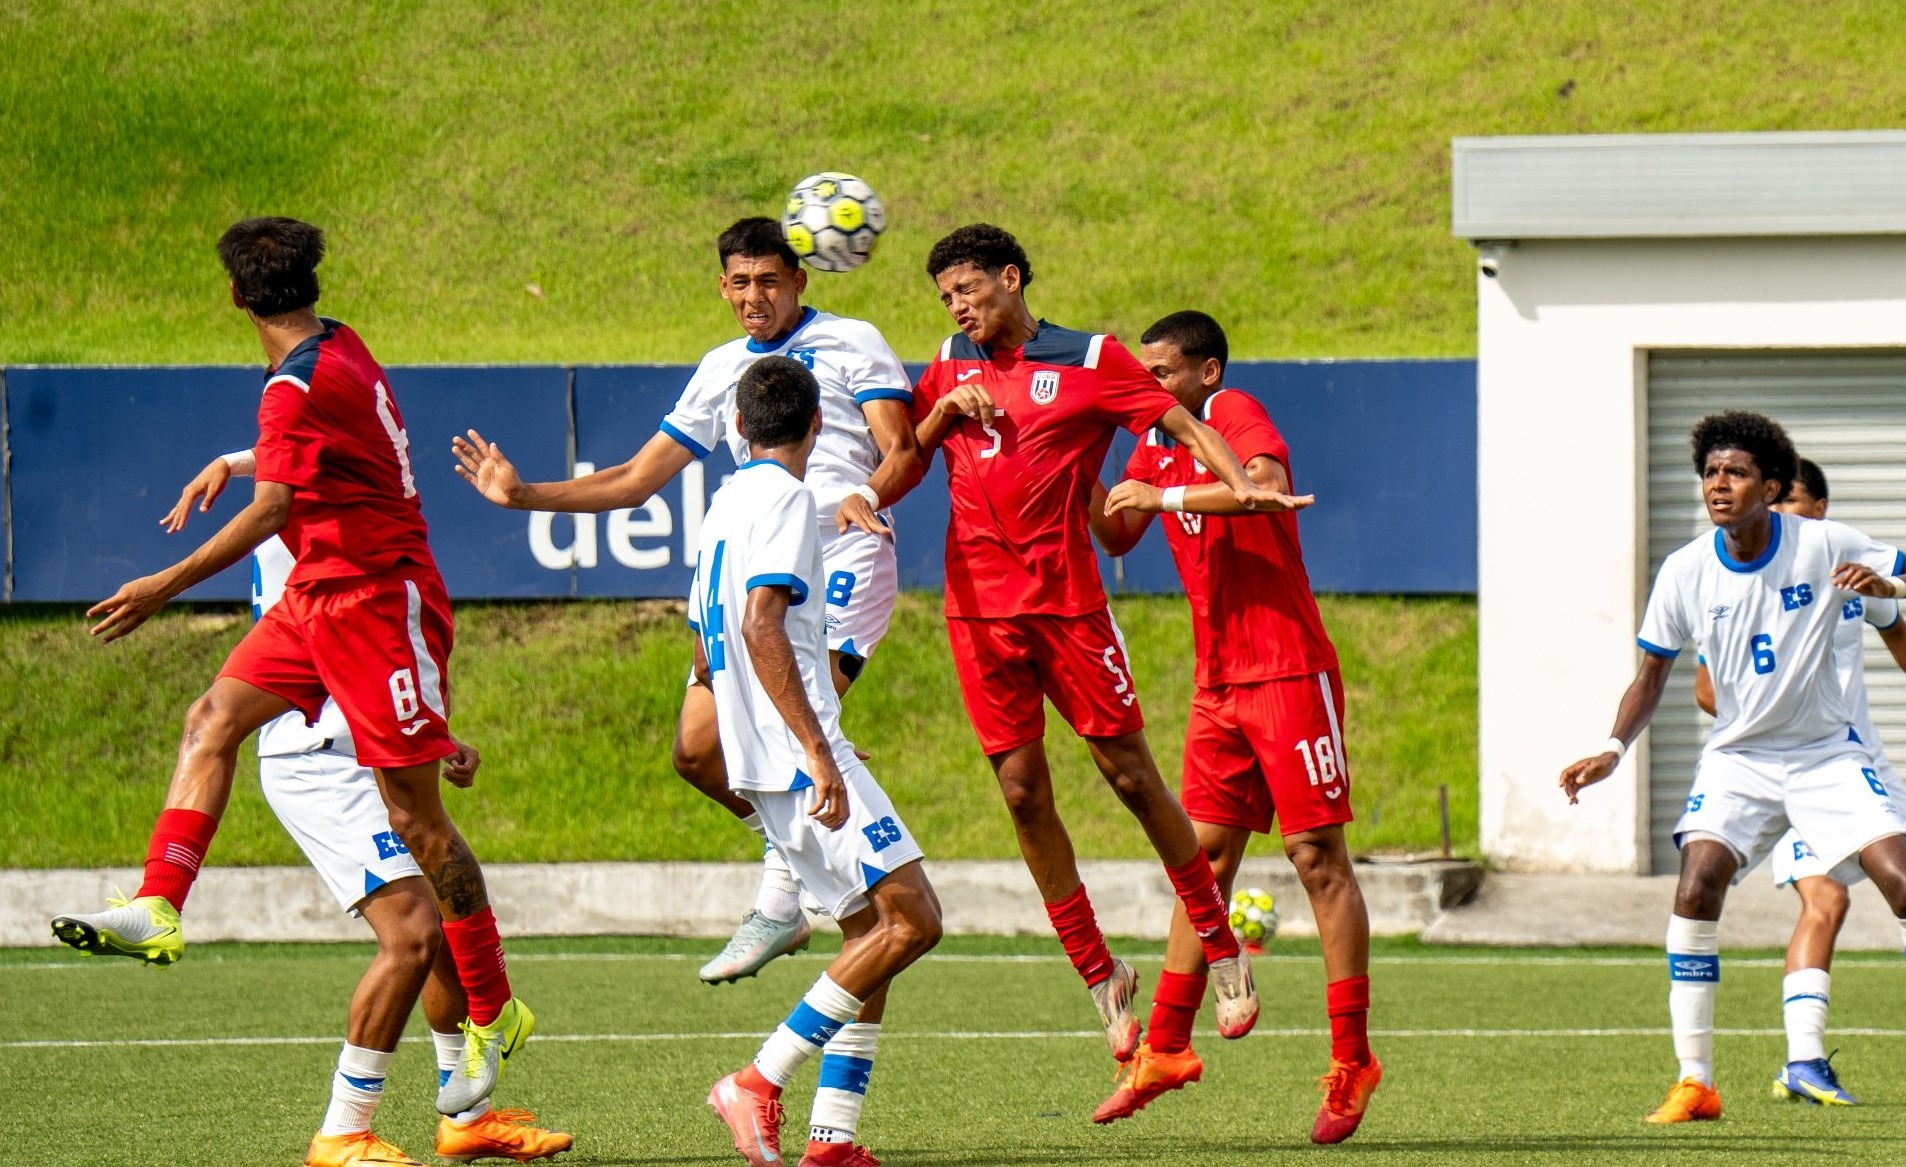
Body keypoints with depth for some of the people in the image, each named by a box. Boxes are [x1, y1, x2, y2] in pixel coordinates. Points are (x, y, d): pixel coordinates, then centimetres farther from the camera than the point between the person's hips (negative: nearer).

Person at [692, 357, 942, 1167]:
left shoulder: (727, 504, 19)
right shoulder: (784, 498, -8)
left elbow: (708, 656, 26)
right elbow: (762, 627, -21)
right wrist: (818, 753, -24)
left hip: (764, 765, 10)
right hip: (799, 754, -10)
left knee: (872, 931, 9)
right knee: (911, 919, -13)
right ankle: (761, 1081, -18)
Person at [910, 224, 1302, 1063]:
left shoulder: (1092, 361, 0)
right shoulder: (951, 366, 13)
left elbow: (1185, 426, -2)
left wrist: (1242, 484, -19)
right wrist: (946, 407, -4)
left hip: (1067, 602, -4)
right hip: (978, 607, 4)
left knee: (1130, 774, -3)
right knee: (1022, 791, 2)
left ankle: (1223, 950, 11)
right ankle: (1097, 974, 12)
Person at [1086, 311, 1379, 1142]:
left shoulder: (1236, 416, -11)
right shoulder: (1158, 444, 14)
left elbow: (1270, 484, -31)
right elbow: (1117, 536, 22)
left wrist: (1166, 495, -28)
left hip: (1289, 674, -8)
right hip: (1219, 683, 8)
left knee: (1317, 857, -6)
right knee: (1204, 859, 8)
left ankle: (1352, 1060, -4)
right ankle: (1164, 1049, 10)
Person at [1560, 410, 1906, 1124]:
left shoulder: (1823, 546, -11)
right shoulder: (1685, 573, -5)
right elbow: (1652, 675, 6)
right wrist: (1612, 751, -9)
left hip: (1826, 752, -1)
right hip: (1738, 757, 1)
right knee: (1697, 882, -20)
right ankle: (1694, 1083, -12)